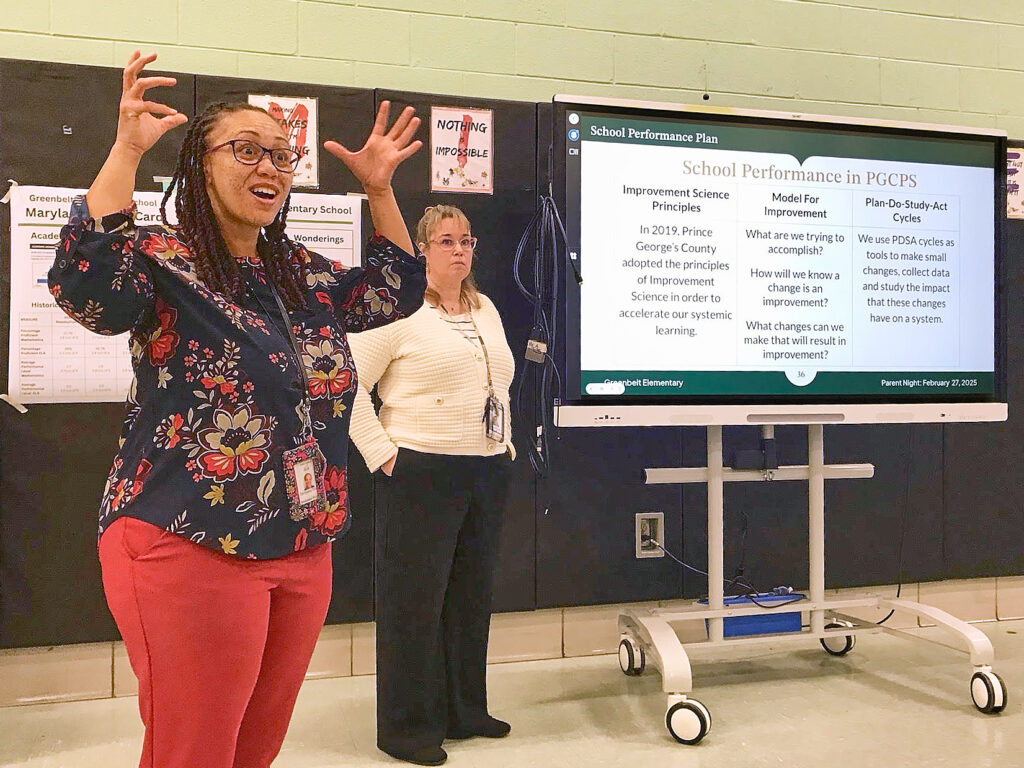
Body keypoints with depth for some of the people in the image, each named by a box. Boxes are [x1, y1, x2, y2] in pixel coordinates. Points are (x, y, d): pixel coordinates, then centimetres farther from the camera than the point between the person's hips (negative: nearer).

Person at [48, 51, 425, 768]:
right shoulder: (161, 258, -7)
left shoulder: (304, 271, 13)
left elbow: (397, 290, 22)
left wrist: (379, 188, 14)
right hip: (190, 547, -7)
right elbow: (85, 282, -27)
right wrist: (127, 149, -27)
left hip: (304, 549, 7)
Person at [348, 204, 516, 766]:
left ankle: (465, 712, 29)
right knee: (416, 597, 0)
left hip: (488, 473, 7)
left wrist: (505, 445, 16)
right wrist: (382, 454, -14)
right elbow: (347, 383, -14)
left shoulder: (487, 311, 15)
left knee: (472, 593, 15)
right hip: (424, 473, -7)